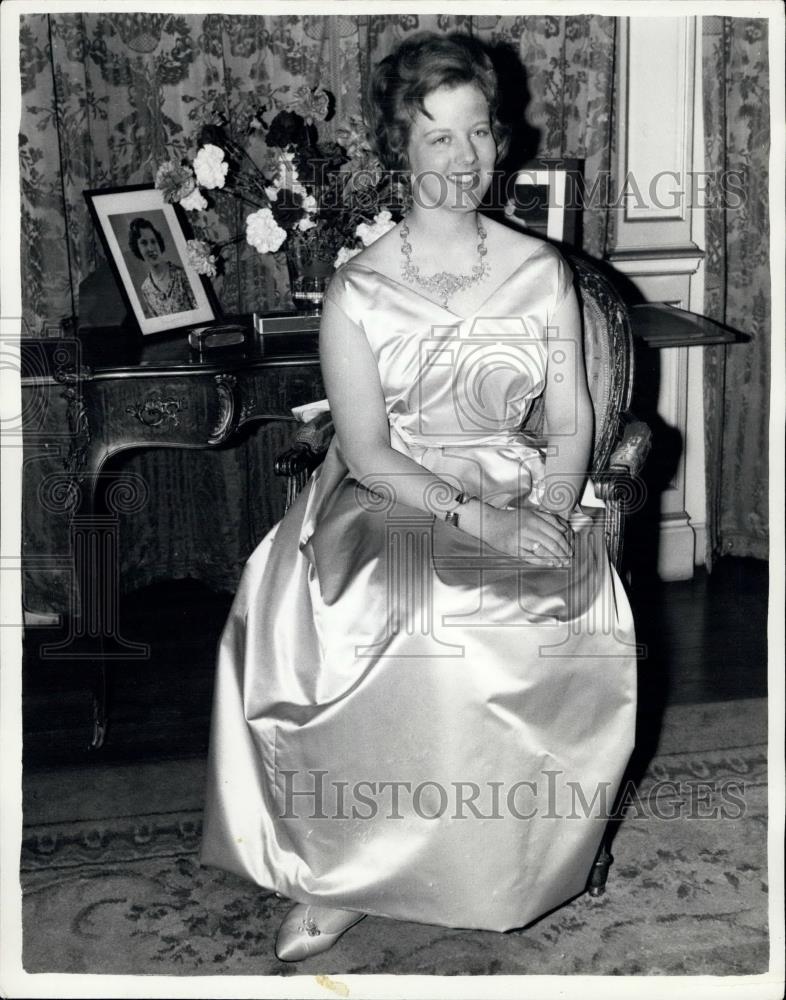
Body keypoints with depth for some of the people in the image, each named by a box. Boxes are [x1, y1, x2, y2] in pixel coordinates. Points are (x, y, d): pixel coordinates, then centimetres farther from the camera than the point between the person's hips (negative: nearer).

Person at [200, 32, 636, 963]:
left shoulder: (542, 272, 7)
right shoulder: (356, 291, 0)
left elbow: (571, 421, 8)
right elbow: (366, 452, -7)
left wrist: (551, 515, -12)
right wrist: (476, 517, -20)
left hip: (522, 498, 2)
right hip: (389, 502, -1)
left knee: (580, 620, -29)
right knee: (410, 628, -33)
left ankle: (513, 865, -7)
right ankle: (340, 873, -14)